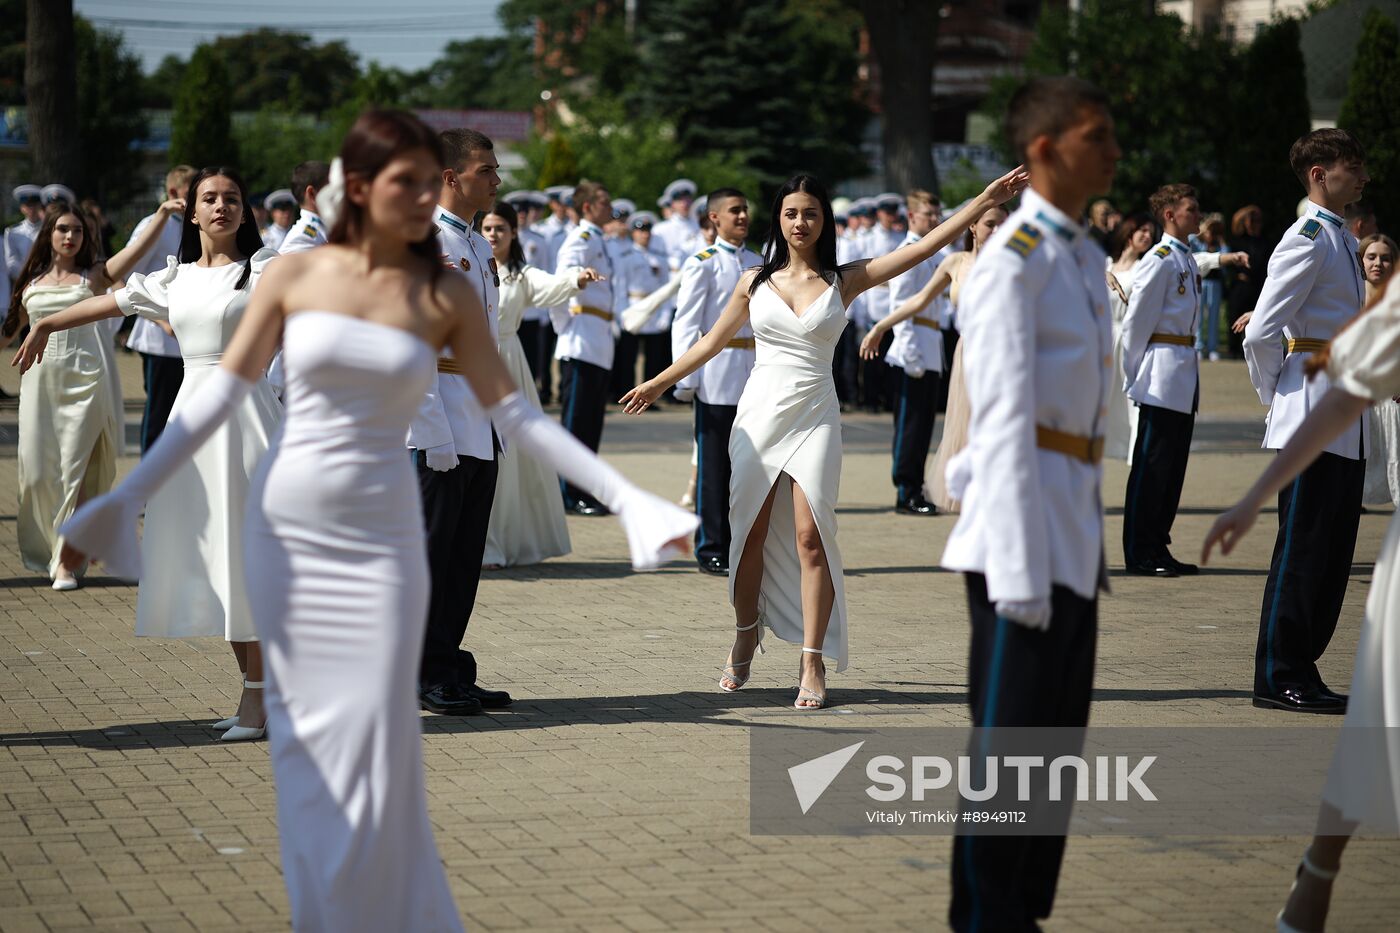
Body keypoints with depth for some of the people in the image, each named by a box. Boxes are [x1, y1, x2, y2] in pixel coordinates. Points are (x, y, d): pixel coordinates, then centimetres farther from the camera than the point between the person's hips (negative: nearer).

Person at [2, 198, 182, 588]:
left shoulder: (93, 277, 3)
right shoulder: (32, 283, 12)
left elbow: (137, 249, -10)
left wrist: (163, 216, -23)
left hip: (84, 382, -3)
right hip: (40, 381, 3)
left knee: (76, 469, -5)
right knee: (38, 471, 3)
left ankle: (67, 560, -3)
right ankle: (45, 547, 24)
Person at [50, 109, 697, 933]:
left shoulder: (446, 296, -1)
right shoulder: (294, 276, 0)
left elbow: (514, 415, 0)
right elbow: (221, 395, 4)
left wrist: (626, 496, -6)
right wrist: (130, 495, 2)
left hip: (380, 539, -1)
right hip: (286, 529, 1)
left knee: (376, 747, -4)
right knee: (303, 737, 5)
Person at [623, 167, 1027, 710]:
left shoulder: (845, 281, 3)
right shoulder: (755, 282, 7)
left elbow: (924, 247, -2)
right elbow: (712, 342, 19)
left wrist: (986, 201, -7)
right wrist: (658, 383, 23)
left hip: (814, 418, -2)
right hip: (760, 414, 2)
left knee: (810, 536, -11)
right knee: (749, 533, 6)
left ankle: (813, 661, -7)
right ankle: (745, 640, 25)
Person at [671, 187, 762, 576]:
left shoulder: (757, 263, 14)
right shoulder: (703, 263, -3)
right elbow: (686, 323, -6)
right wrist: (685, 378, -13)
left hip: (755, 376, 6)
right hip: (717, 376, -6)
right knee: (714, 467, -1)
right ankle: (712, 551, 5)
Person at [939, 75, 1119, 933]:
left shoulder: (1087, 258, 15)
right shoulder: (1014, 260, -13)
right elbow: (1005, 418, -17)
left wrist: (1092, 540, 17)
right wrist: (1021, 567, -21)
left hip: (1077, 530, 9)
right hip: (1024, 523, -9)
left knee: (1058, 742, 14)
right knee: (1009, 741, -4)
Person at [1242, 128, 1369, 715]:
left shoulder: (1341, 240, 18)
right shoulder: (1306, 241, -12)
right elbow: (1260, 334, -16)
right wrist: (1276, 398, -4)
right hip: (1311, 422, -9)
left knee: (1332, 549, 11)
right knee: (1302, 548, -6)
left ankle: (1298, 669, 17)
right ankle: (1279, 678, -1)